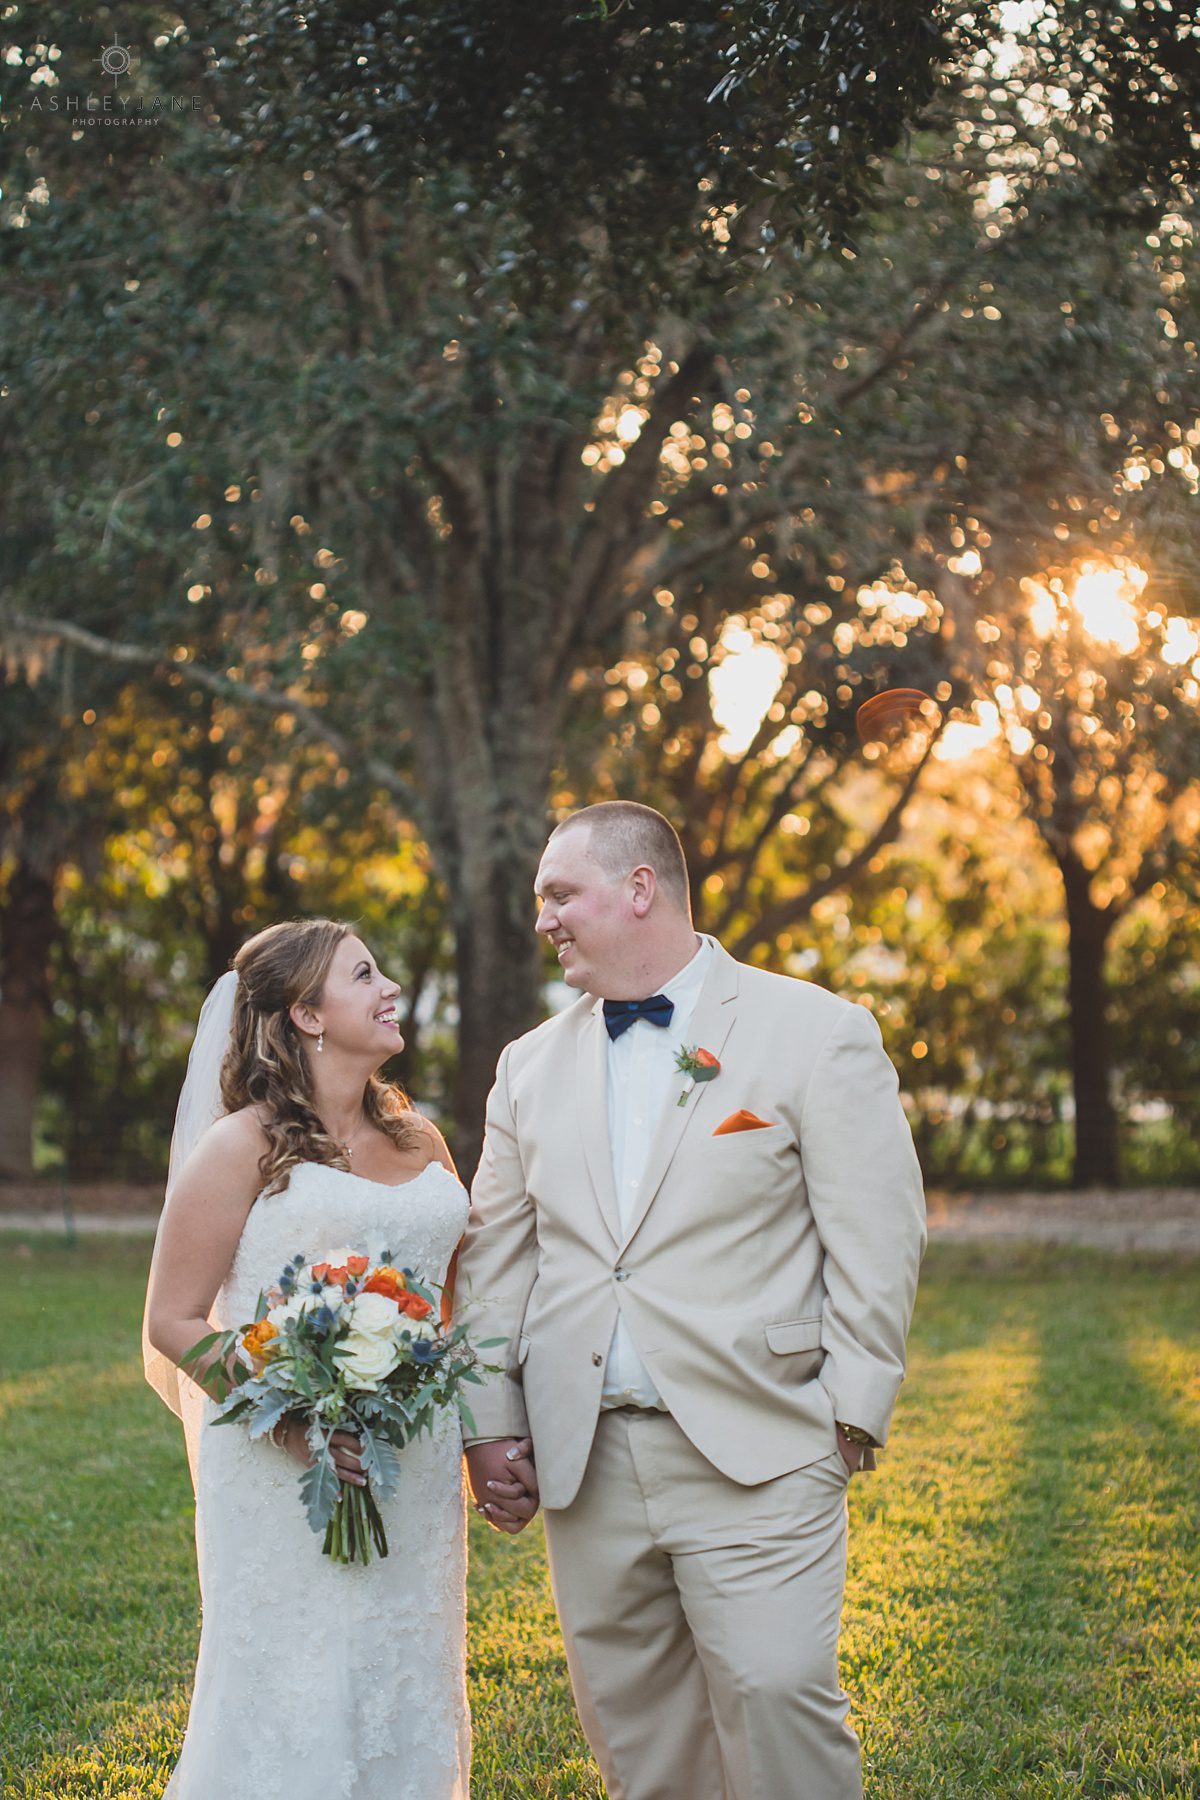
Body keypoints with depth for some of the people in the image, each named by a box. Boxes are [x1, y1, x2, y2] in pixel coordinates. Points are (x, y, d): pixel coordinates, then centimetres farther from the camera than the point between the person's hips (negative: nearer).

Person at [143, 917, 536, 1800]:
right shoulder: (242, 1147, -5)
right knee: (293, 1708, -1)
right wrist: (289, 1422, -19)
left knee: (407, 1695, 10)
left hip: (418, 1483, 5)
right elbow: (174, 1321, -7)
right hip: (287, 1482, -5)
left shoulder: (418, 1140, 12)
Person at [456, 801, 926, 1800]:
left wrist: (852, 1411, -9)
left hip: (756, 1457, -4)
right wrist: (492, 1419, 6)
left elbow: (877, 1238, -4)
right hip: (584, 1464, 5)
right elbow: (497, 1251, 14)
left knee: (776, 1692, -12)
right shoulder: (532, 1065, 14)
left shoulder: (819, 1033, -1)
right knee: (631, 1718, 8)